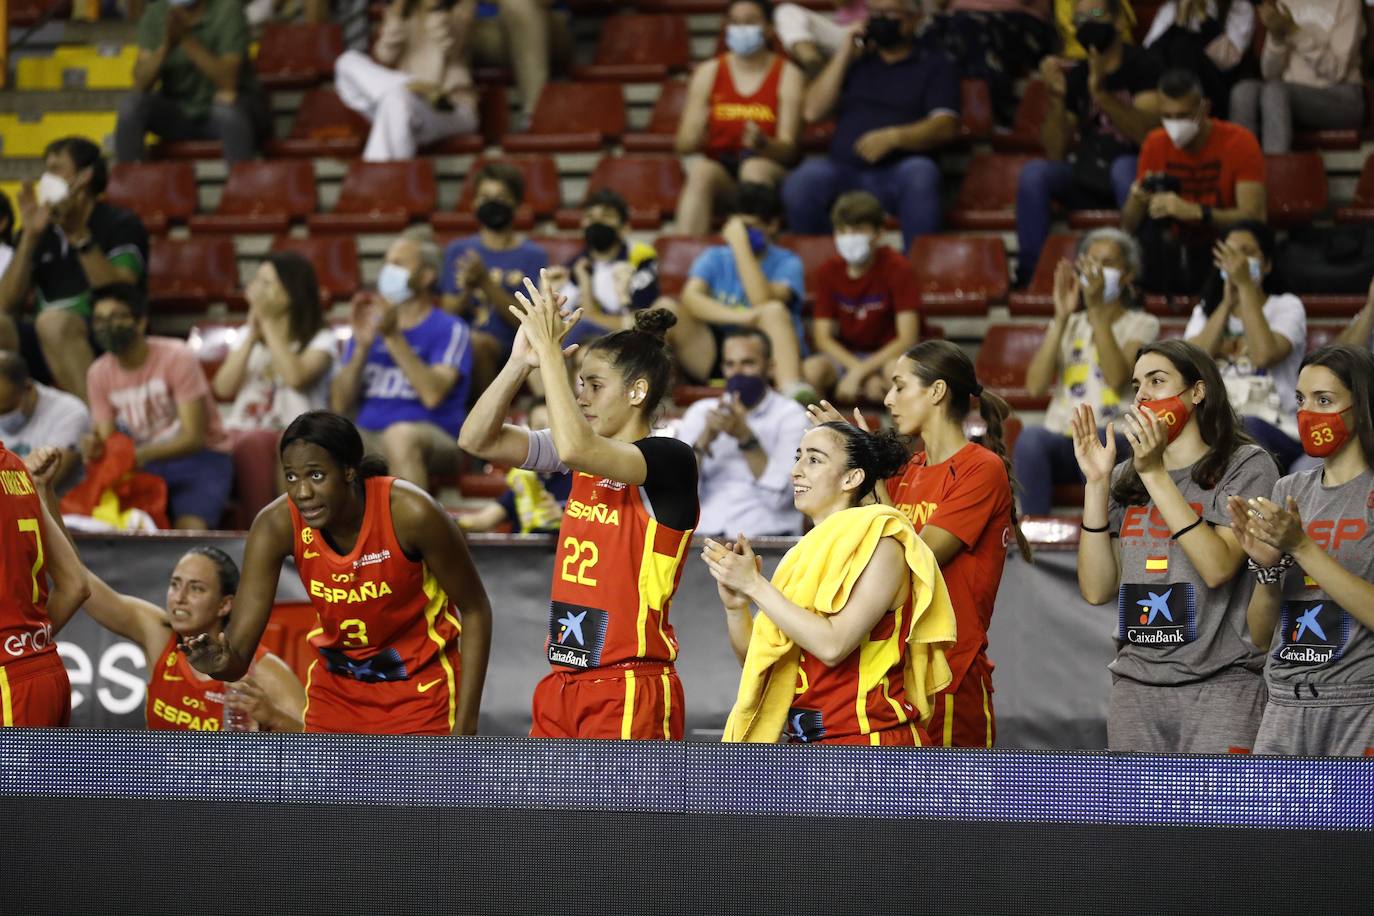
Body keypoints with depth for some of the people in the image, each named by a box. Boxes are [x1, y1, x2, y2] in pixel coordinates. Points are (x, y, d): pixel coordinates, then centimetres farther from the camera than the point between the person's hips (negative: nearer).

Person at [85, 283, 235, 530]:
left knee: (190, 529, -32)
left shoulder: (176, 358, -15)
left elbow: (194, 437, -19)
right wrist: (95, 450, -27)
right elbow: (107, 443, -1)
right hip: (144, 464, 4)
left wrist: (144, 454, -37)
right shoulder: (99, 374, 1)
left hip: (200, 457, -4)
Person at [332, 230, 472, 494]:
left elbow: (433, 394, -14)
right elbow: (341, 403, 10)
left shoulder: (450, 329, 4)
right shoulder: (370, 327, 19)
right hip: (369, 437, 4)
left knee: (400, 434, -40)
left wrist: (394, 337, -16)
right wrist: (362, 347, -3)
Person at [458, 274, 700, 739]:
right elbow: (477, 439, 7)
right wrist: (520, 362, -6)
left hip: (629, 689, -8)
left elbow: (574, 449, -29)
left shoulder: (670, 460, -11)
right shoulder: (588, 457, 11)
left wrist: (549, 350, -22)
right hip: (563, 684, 8)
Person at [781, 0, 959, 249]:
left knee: (920, 172, -37)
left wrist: (893, 137, -18)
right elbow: (813, 112, 14)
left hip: (898, 173, -2)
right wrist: (844, 55, 10)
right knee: (804, 179, -30)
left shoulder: (935, 65, 15)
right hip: (845, 170, 2)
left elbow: (945, 126, -1)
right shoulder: (855, 61, 25)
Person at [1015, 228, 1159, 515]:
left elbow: (1118, 380, -11)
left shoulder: (1141, 324, 11)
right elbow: (1035, 385, 1)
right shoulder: (1069, 324, 20)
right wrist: (1061, 317, -3)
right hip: (1061, 442, 2)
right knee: (1030, 437, -33)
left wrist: (1098, 310, -13)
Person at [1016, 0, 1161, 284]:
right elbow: (1056, 155, 4)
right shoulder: (1075, 77, 8)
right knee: (1033, 172, -23)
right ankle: (1028, 276, -24)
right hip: (1085, 177, 4)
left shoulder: (1141, 67, -4)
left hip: (1132, 171, -4)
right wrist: (1057, 98, -10)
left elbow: (1146, 133, -19)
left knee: (1123, 169, -38)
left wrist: (1102, 94, -30)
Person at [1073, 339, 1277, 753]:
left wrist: (1155, 473, -14)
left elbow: (1217, 567, -15)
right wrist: (1097, 482, 1)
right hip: (1135, 684, 5)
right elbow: (1097, 589, 7)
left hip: (1219, 684, -5)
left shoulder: (1246, 466, 0)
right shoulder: (1126, 479, 15)